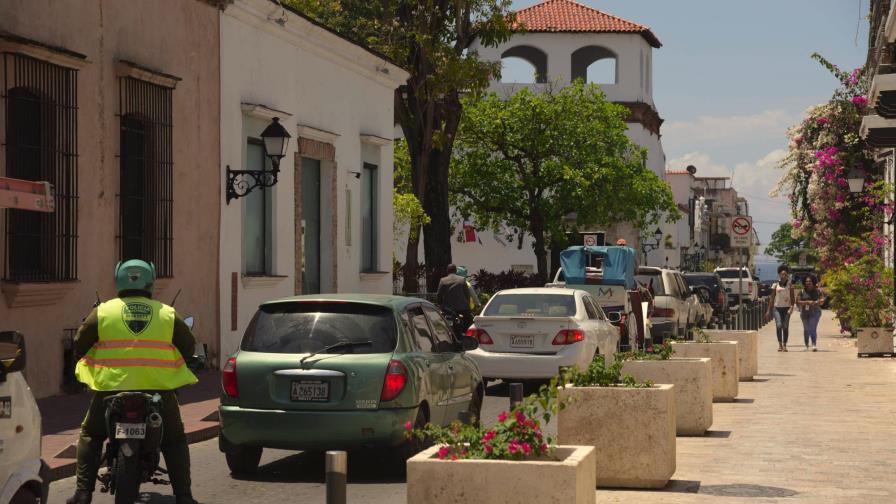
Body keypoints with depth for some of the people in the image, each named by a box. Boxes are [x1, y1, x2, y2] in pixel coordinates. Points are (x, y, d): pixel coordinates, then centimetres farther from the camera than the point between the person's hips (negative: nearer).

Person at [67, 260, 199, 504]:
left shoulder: (102, 312, 3)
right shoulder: (167, 314, 5)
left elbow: (80, 344, 8)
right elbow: (189, 347, 12)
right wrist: (174, 363, 32)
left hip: (112, 389, 0)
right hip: (158, 390, 0)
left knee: (90, 437, 22)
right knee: (175, 442, 20)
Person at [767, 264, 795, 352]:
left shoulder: (790, 285, 4)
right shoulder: (775, 285, 6)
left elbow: (792, 297, 0)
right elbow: (772, 298, 10)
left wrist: (791, 307, -15)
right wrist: (769, 310, 9)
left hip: (786, 308, 0)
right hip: (777, 308, 0)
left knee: (785, 327, -1)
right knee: (779, 325, -14)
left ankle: (784, 345, 7)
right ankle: (780, 344, -6)